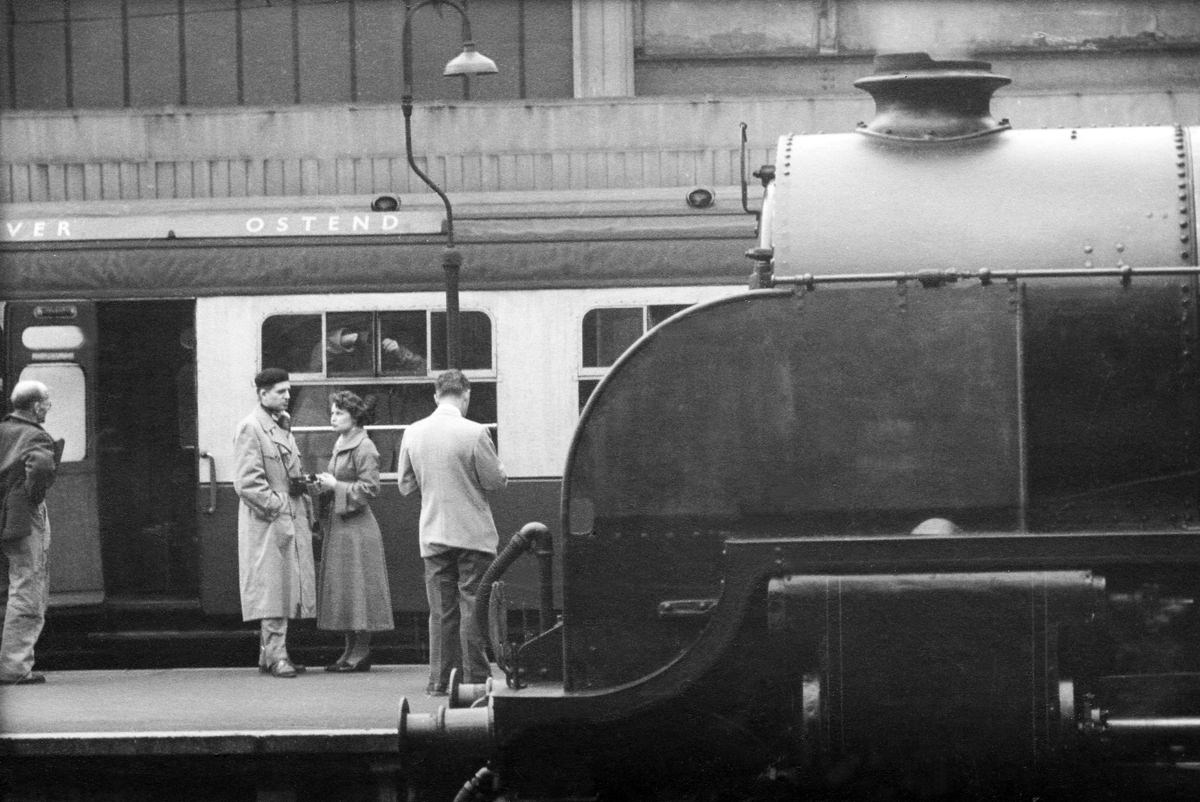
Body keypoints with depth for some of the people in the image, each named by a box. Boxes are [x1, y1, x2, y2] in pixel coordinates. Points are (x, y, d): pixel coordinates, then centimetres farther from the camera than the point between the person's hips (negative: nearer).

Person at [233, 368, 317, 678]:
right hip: (267, 522, -9)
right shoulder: (250, 428, -10)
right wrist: (277, 506, -17)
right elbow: (247, 482, -16)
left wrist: (306, 509, 15)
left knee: (287, 589, 9)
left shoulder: (282, 426, 19)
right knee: (272, 586, -8)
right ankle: (275, 655, -8)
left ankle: (270, 653, 15)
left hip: (291, 521, 9)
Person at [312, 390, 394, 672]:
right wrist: (324, 486, 6)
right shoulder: (340, 446, 16)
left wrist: (336, 486, -15)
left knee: (356, 588, -7)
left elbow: (368, 489, -15)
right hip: (337, 525, 9)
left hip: (356, 527, -9)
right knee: (342, 590, 9)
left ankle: (361, 652, -5)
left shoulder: (364, 448, -11)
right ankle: (351, 650, 12)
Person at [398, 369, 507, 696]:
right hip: (474, 534, -4)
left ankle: (440, 679, 8)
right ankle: (474, 678, 2)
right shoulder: (474, 433, -14)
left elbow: (405, 485, 8)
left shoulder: (413, 433, 0)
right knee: (473, 607, 2)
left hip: (433, 535, 4)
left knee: (441, 610, 8)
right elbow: (496, 480, -8)